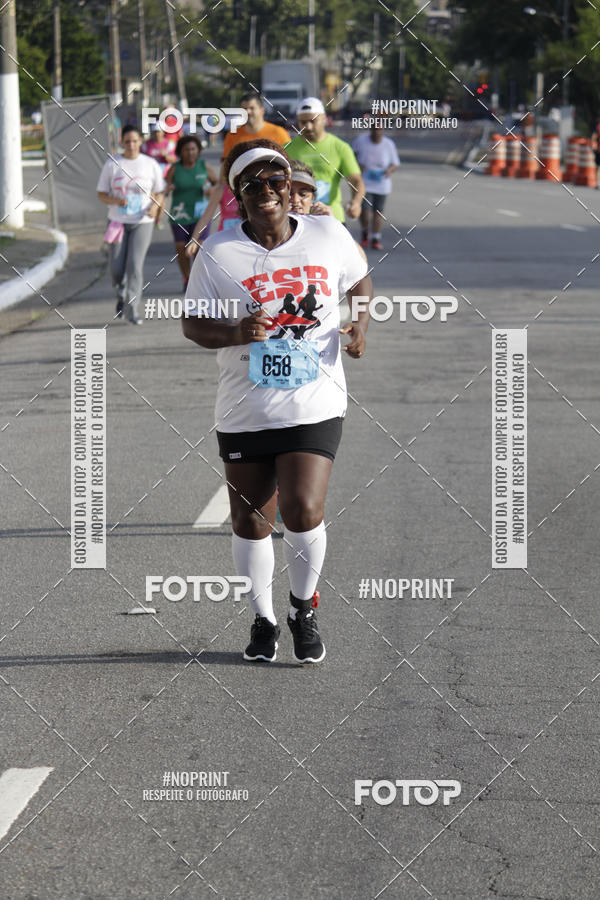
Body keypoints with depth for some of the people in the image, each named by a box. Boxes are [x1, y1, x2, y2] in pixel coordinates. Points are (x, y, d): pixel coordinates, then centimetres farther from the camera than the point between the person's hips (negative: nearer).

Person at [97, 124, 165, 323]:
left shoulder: (150, 165, 2)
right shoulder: (112, 164, 1)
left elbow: (159, 193, 11)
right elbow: (101, 194, 4)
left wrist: (155, 206, -11)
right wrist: (116, 200, -17)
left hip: (143, 222, -1)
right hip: (118, 222, 1)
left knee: (135, 264, -13)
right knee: (117, 268, -1)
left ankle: (131, 308, -9)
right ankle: (122, 294, 31)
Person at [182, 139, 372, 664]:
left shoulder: (328, 235, 0)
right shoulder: (218, 252, -5)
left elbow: (359, 282, 18)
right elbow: (193, 324, -1)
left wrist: (361, 323, -2)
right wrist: (236, 334, -21)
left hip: (314, 407, -1)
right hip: (244, 413, 1)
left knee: (304, 509, -15)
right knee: (251, 522, 8)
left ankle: (304, 609, 11)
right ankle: (263, 618, 32)